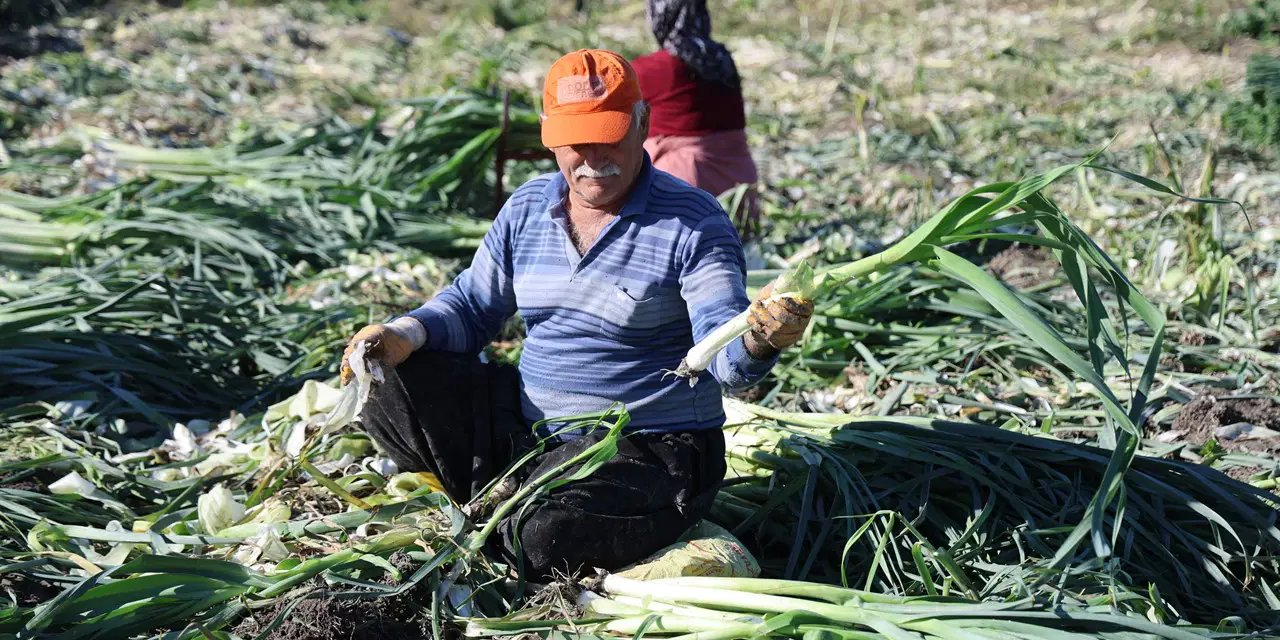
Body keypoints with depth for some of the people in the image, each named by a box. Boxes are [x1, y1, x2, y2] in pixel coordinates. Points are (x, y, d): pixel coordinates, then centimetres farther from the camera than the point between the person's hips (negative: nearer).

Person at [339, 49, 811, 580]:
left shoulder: (693, 223, -14)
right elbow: (472, 308, 11)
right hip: (530, 429, 6)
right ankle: (511, 508, -2)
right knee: (388, 388, -5)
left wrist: (759, 340, -46)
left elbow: (726, 357, -22)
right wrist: (404, 336, -10)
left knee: (545, 540, -32)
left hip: (650, 451, -6)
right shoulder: (527, 208, 4)